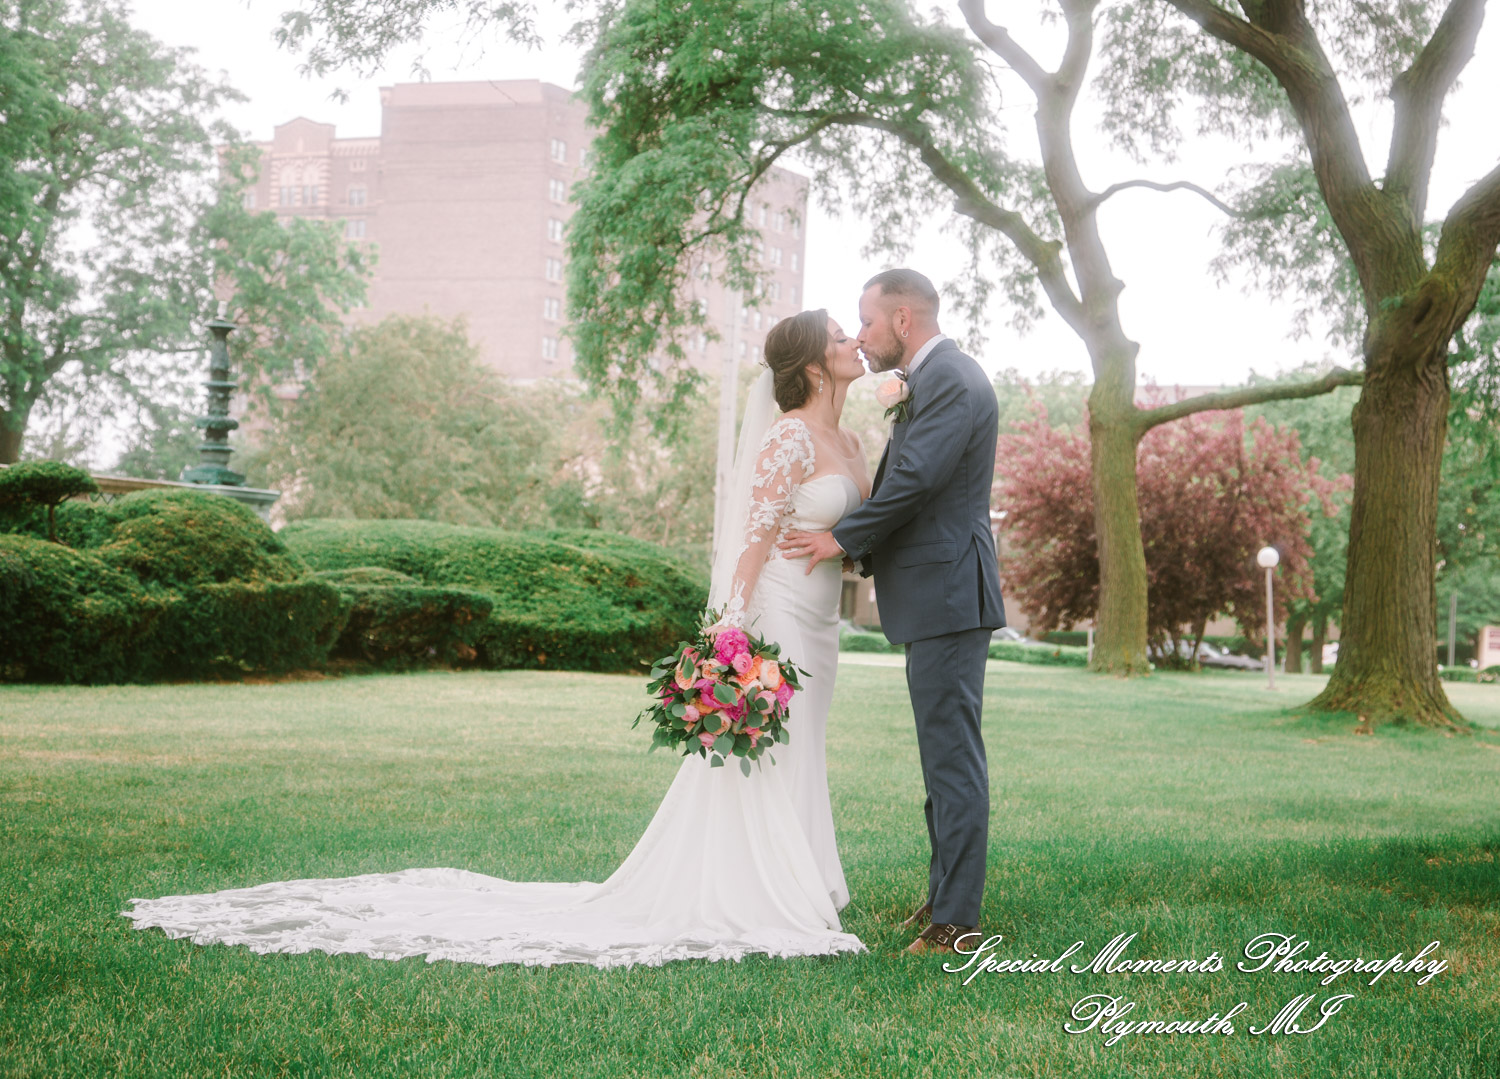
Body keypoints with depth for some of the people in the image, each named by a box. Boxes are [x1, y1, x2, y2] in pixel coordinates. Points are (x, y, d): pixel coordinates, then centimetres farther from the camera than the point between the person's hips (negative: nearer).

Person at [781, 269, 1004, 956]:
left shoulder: (952, 383, -15)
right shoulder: (926, 381, 18)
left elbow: (915, 480, -21)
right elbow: (893, 476, 24)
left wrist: (843, 539, -11)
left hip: (947, 596, -11)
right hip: (933, 597, 11)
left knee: (952, 755, -9)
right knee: (943, 753, 16)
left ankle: (956, 923, -6)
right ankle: (944, 896, 25)